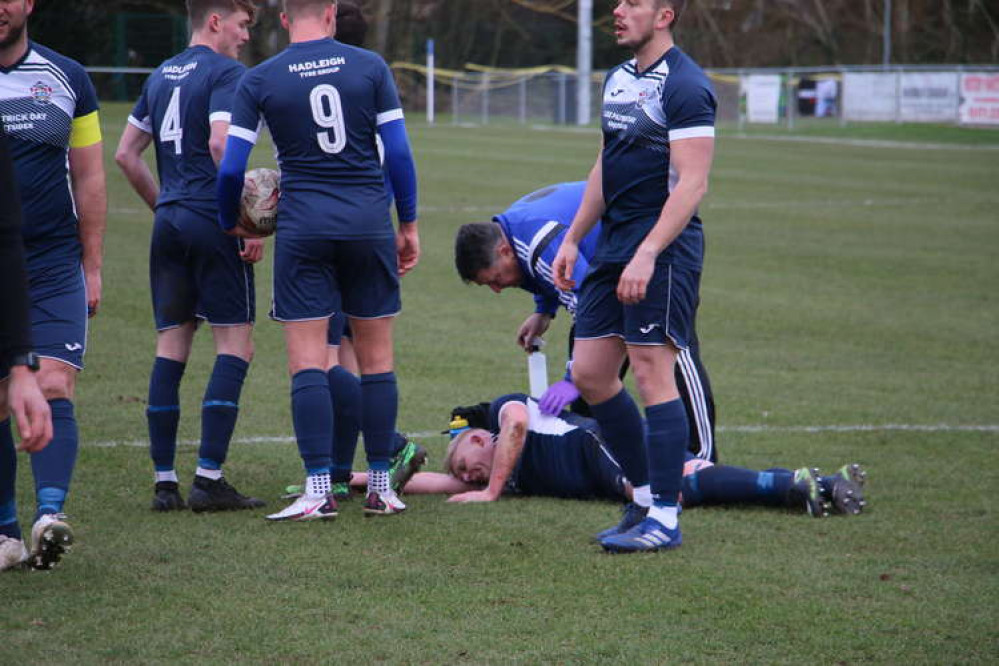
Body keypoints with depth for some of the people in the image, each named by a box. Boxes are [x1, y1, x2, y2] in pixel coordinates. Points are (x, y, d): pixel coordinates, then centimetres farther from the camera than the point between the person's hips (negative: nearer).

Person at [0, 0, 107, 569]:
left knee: (53, 389, -14)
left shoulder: (67, 78, 6)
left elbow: (89, 179, 10)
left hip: (55, 266, 0)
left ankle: (51, 512, -24)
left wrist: (93, 267, 7)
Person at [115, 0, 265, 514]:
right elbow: (221, 145, -21)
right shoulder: (225, 73, -7)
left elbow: (125, 154, 19)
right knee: (235, 344, -2)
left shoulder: (161, 76, 17)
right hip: (213, 221, -7)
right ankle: (209, 479, -9)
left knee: (171, 347, 8)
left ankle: (164, 481, 6)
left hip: (169, 222, 7)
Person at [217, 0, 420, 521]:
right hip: (369, 224, 1)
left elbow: (231, 168, -3)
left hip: (302, 228, -1)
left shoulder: (259, 80, 0)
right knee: (376, 360, 8)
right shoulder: (369, 67, 2)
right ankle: (381, 487, 12)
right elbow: (399, 154, 0)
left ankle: (318, 490, -8)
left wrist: (230, 224, 14)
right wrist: (408, 224, 9)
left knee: (307, 363, -1)